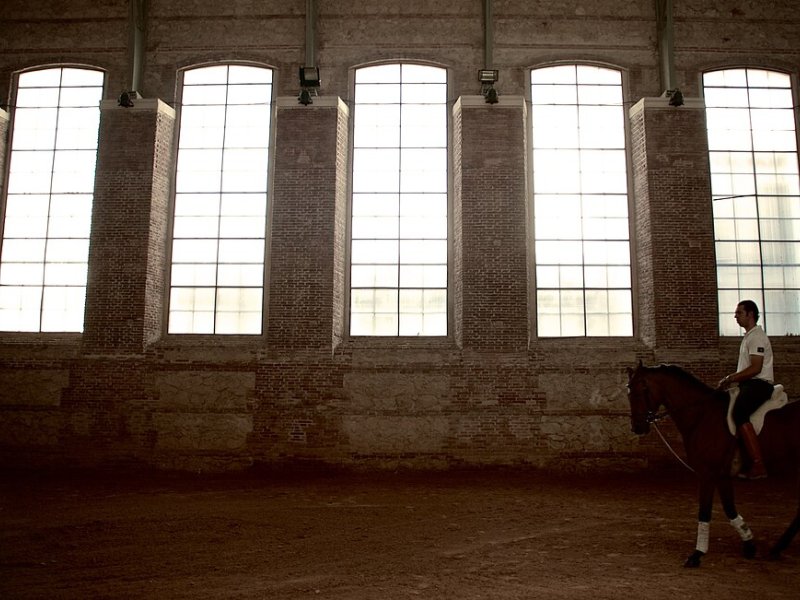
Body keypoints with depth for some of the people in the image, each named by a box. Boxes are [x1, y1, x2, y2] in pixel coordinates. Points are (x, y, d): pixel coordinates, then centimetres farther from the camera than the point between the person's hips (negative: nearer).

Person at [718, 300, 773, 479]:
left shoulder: (757, 337, -10)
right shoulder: (748, 336, 21)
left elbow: (755, 368, -20)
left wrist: (731, 378, -17)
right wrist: (731, 379, 11)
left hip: (758, 384, -11)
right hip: (749, 384, 11)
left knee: (739, 414, -31)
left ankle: (758, 465, -34)